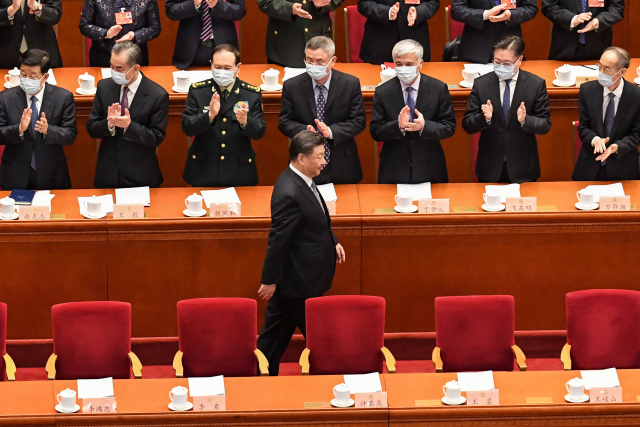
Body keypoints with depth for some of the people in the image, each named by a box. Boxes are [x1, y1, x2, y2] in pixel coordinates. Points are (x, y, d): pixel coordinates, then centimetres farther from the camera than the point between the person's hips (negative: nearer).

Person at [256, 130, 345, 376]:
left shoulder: (302, 181, 5)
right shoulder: (289, 194, -27)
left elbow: (318, 221, 22)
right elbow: (277, 240, -23)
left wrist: (333, 243, 11)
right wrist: (270, 280, -18)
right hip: (301, 281, -10)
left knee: (276, 332, 16)